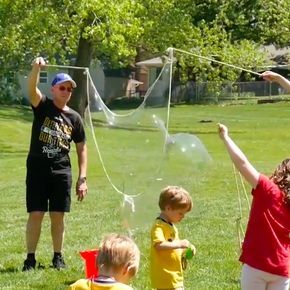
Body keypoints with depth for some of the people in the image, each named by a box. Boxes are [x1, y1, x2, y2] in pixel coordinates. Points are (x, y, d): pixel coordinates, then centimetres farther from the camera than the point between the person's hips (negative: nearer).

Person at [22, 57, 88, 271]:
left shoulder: (74, 118, 7)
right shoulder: (42, 106, 0)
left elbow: (82, 148, 10)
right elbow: (32, 89, -21)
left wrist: (82, 178, 4)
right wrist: (36, 68, -42)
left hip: (61, 171, 2)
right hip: (37, 169, -2)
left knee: (58, 215, 6)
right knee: (36, 214, -2)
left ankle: (58, 257, 19)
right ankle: (30, 258, 7)